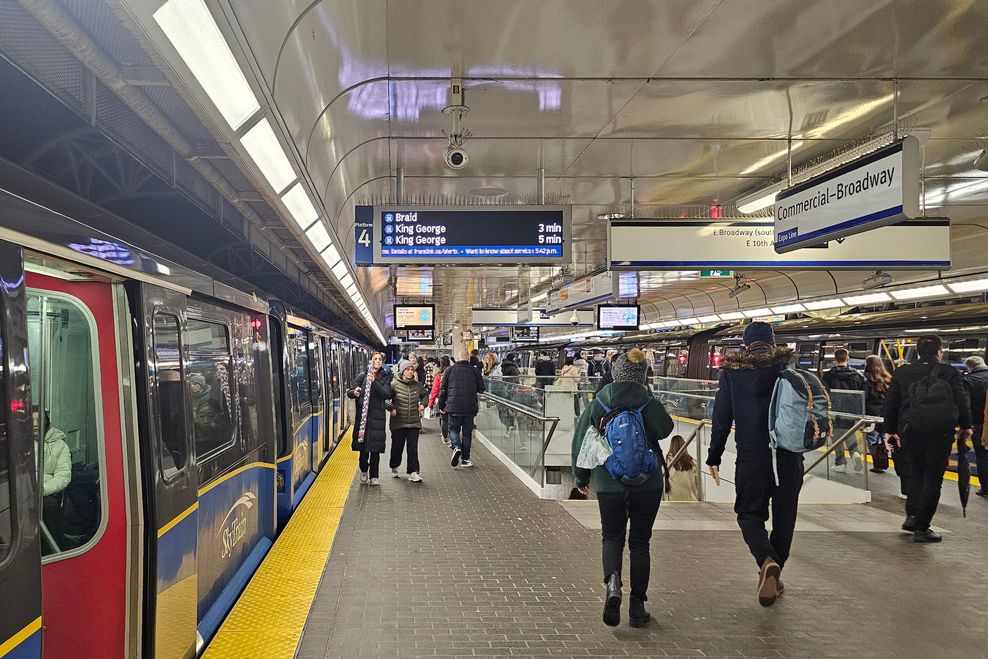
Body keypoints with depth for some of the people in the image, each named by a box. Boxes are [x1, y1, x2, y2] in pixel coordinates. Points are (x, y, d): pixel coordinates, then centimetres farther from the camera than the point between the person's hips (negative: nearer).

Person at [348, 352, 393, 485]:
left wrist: (374, 382, -20)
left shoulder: (384, 378, 6)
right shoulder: (362, 377, 5)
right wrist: (354, 392, -24)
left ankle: (374, 476, 11)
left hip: (378, 417, 0)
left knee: (375, 448, 0)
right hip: (362, 415, 0)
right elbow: (349, 393, 0)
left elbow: (387, 395, -10)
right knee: (363, 447, 2)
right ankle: (364, 470, 27)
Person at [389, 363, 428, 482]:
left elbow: (425, 395, 23)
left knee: (413, 448, -2)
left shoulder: (418, 385, 5)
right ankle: (394, 468, 34)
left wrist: (423, 404, 7)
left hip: (414, 423, 2)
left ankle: (413, 472, 1)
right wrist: (392, 408, -17)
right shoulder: (394, 385, -7)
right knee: (397, 447, 11)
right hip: (398, 422, -2)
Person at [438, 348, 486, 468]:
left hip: (454, 406, 0)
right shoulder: (475, 371, 1)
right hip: (470, 407, 0)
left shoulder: (449, 370, 2)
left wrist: (442, 405, 13)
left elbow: (443, 389, 4)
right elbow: (481, 389, 6)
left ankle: (456, 447, -13)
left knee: (453, 428, 14)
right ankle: (465, 458, 12)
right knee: (467, 432, 10)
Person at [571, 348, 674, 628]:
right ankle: (637, 604, 14)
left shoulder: (598, 403, -1)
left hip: (608, 483, 1)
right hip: (648, 483, 0)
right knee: (640, 542, 12)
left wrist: (581, 478, 14)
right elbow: (665, 429, -16)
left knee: (611, 537, 15)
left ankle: (613, 583, -13)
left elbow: (580, 441, 2)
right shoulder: (649, 403, -7)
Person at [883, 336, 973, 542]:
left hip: (910, 430, 3)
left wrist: (890, 430, 17)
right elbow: (962, 401, 0)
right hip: (942, 430, -3)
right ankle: (921, 528, 3)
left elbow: (890, 405, 10)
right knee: (933, 478, 3)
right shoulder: (949, 372, 3)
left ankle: (912, 516, 9)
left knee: (915, 472, 21)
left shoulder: (901, 372, 10)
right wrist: (966, 426, 13)